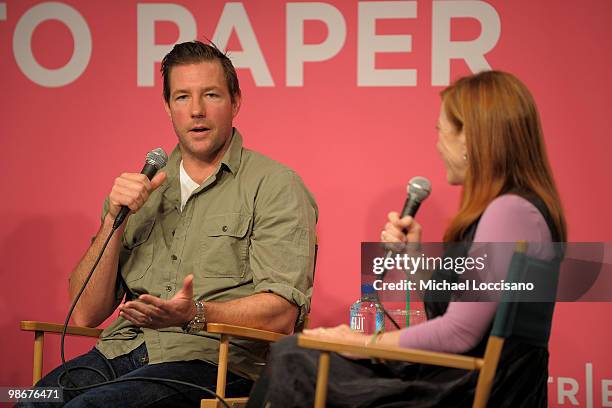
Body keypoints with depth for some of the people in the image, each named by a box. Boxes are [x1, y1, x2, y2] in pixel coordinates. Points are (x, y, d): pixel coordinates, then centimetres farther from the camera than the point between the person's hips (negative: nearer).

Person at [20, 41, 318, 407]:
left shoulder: (275, 186, 3)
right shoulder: (139, 189, 19)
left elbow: (281, 314, -8)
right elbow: (86, 315, 14)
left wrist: (195, 315, -25)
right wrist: (114, 221, 1)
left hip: (208, 359, -5)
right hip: (122, 350, 5)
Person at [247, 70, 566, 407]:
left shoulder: (511, 212, -18)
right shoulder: (499, 209, 15)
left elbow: (458, 333, -21)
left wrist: (365, 342, -10)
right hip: (450, 379, 10)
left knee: (292, 362, -5)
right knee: (289, 355, 8)